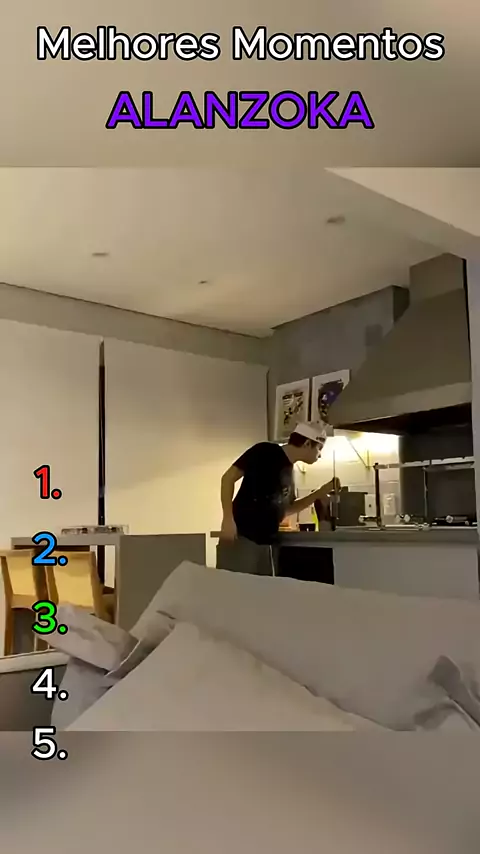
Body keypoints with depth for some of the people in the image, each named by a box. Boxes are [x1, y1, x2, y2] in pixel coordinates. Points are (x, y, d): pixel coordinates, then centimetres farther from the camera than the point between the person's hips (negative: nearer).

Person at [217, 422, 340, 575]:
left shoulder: (288, 470, 17)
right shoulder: (266, 452, -6)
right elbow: (228, 477, -11)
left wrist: (320, 493, 20)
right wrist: (228, 519, -20)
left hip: (267, 544, 8)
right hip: (241, 539, -8)